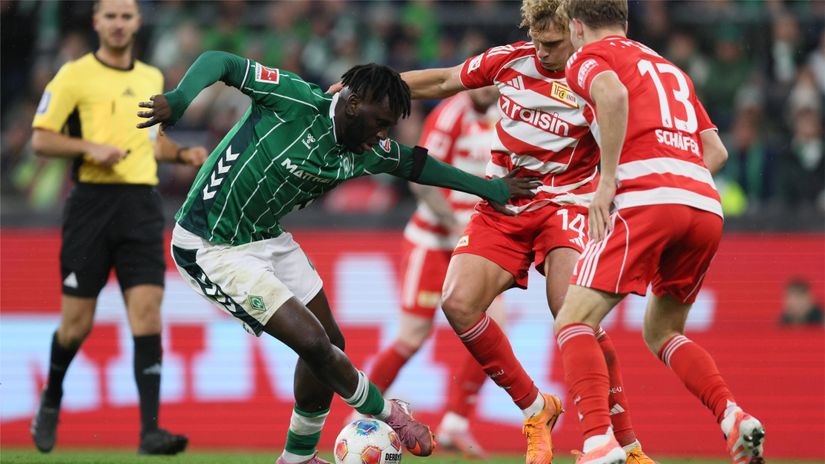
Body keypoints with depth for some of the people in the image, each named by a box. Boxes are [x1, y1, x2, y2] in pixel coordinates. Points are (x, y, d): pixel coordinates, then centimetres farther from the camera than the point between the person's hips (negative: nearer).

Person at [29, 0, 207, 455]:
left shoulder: (152, 78, 15)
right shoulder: (74, 75, 0)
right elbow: (41, 139, -2)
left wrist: (183, 153, 9)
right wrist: (91, 148, -16)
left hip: (142, 205, 3)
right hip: (91, 201, -3)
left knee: (147, 314, -10)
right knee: (77, 322, 2)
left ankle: (150, 430, -14)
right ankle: (51, 400, 31)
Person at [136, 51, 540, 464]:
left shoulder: (366, 153, 0)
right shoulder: (295, 100, -22)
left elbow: (414, 163, 18)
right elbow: (220, 62, -23)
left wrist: (493, 190, 24)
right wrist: (179, 100, -41)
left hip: (268, 239, 9)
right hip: (212, 249, -9)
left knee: (330, 344, 10)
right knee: (313, 341, -13)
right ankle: (385, 413, 11)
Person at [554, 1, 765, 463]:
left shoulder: (589, 56, 11)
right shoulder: (670, 69, 31)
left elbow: (613, 94, -13)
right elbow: (716, 150, 25)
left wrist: (608, 179, -11)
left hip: (646, 200, -7)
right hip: (707, 206, 7)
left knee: (573, 323, -4)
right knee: (662, 332, 23)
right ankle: (734, 415, 0)